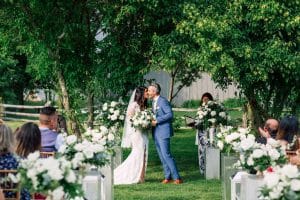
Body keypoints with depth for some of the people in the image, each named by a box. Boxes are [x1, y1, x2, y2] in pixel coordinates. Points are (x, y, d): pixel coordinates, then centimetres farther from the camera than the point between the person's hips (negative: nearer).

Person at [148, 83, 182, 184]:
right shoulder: (154, 101, 16)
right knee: (161, 156, 9)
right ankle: (167, 177, 14)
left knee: (166, 155, -12)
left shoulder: (163, 101, -13)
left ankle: (176, 177, -9)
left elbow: (170, 114, -20)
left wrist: (157, 121, -20)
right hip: (156, 133, 9)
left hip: (163, 132, -9)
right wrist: (151, 119, 4)